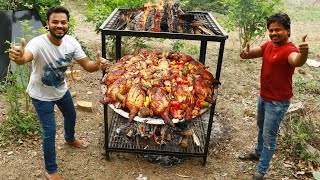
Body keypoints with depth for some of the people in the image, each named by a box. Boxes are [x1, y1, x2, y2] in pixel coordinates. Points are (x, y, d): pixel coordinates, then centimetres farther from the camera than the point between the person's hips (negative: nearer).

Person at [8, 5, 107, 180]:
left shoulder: (71, 42, -19)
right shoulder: (38, 43, -34)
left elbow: (87, 65, -17)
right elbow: (25, 57, -56)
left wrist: (98, 64, -40)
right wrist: (19, 57, -80)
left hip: (61, 89, 6)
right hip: (42, 95, -6)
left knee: (71, 115, 27)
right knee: (50, 132, -3)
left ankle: (70, 139, 61)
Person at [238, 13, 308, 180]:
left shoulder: (290, 50, -24)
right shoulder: (268, 45, 0)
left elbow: (297, 61, -46)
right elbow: (252, 52, -11)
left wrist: (303, 53, -70)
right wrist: (246, 52, -35)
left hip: (278, 102, -8)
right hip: (263, 96, 8)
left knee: (269, 137, 2)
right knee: (261, 127, 27)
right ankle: (258, 153, 51)